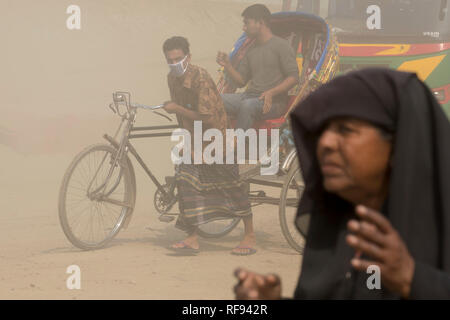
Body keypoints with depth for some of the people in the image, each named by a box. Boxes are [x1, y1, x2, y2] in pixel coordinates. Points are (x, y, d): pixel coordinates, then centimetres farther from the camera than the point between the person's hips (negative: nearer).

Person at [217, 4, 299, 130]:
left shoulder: (281, 45, 0)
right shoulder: (251, 51, 22)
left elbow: (293, 77, -8)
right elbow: (240, 81, 20)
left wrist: (271, 92, -21)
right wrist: (227, 65, 3)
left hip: (273, 101, -7)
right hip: (249, 96, 7)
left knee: (247, 105, -38)